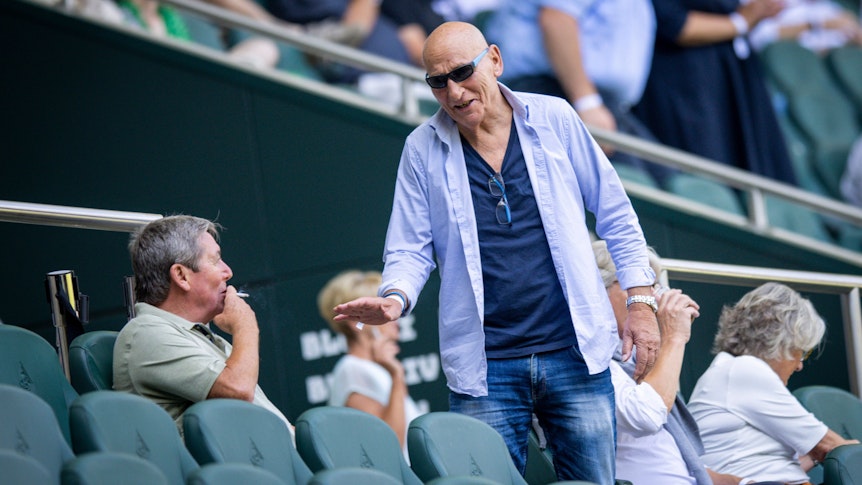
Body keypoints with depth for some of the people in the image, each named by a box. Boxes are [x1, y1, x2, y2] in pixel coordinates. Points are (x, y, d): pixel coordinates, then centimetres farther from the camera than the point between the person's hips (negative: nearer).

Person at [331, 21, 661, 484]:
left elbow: (615, 215, 9)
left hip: (576, 354, 0)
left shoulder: (554, 119, 3)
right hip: (484, 368, 0)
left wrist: (640, 302, 5)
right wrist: (395, 299, -17)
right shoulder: (422, 148, 3)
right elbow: (410, 249, 4)